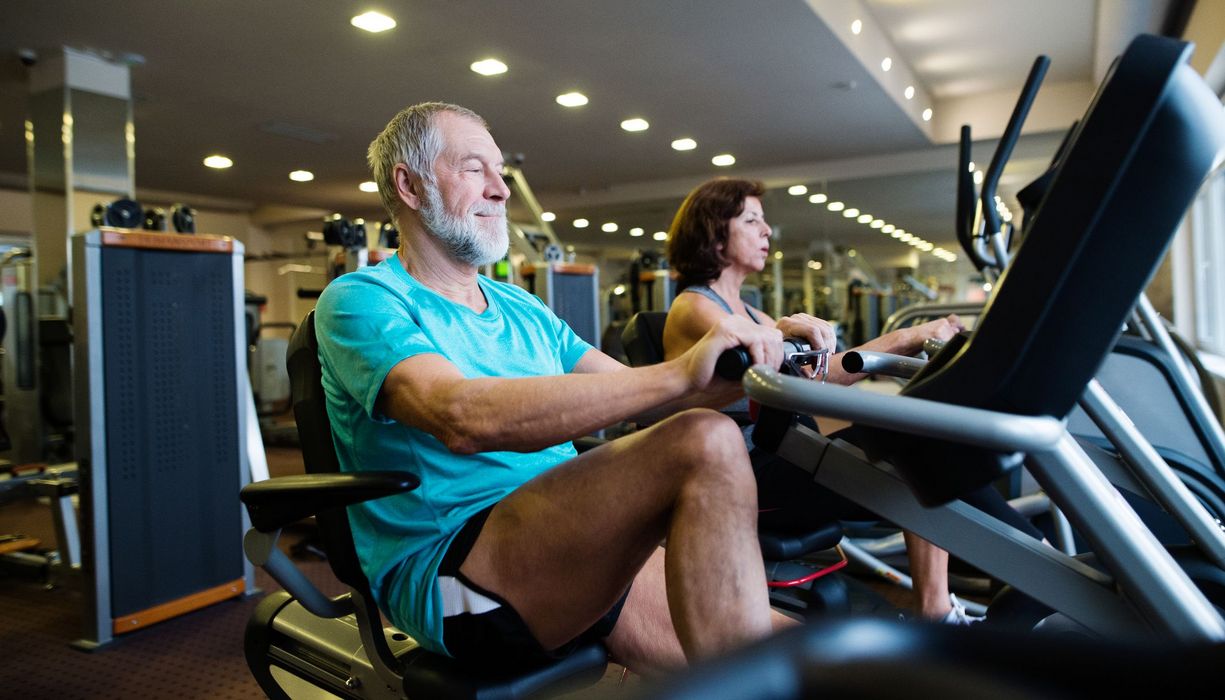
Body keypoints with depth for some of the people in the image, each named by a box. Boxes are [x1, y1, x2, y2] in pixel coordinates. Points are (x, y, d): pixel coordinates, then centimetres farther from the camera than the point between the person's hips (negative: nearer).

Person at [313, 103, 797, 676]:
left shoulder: (521, 308, 20)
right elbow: (465, 418, -23)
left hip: (581, 553, 7)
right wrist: (680, 374, -27)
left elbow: (637, 395, 14)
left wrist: (743, 364, -4)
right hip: (445, 570, -6)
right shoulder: (359, 300, -3)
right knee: (706, 443, -26)